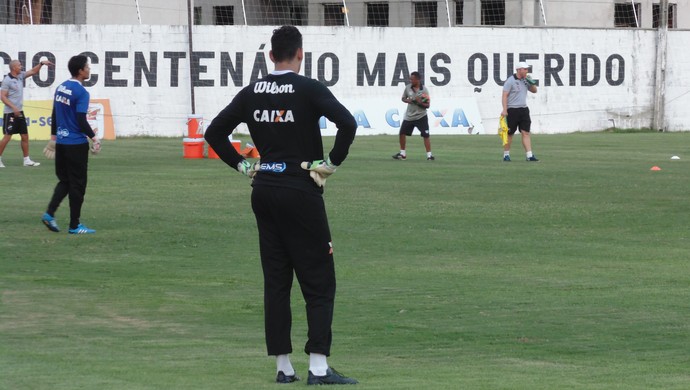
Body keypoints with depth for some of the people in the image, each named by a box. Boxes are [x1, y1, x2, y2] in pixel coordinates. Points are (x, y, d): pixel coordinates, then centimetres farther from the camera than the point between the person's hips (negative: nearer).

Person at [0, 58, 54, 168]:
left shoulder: (21, 76, 8)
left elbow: (33, 71, 16)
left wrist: (41, 63, 1)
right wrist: (14, 107, -24)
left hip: (19, 112, 8)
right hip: (10, 113, -8)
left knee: (25, 136, 8)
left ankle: (27, 160, 14)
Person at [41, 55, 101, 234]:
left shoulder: (61, 88, 8)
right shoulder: (81, 92, -16)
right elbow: (81, 121, -19)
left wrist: (53, 138, 22)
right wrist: (94, 138, -8)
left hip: (61, 143, 7)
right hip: (76, 144, -7)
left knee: (64, 181, 17)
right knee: (77, 184, 2)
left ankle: (50, 213, 4)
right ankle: (74, 225, 6)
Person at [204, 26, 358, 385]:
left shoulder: (251, 93, 6)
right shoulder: (308, 90, -9)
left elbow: (214, 132, 10)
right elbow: (347, 123, -22)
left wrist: (242, 166, 12)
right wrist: (332, 163, -10)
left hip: (263, 190, 5)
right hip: (301, 190, -5)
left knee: (275, 280, 9)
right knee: (318, 281, -1)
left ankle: (282, 367, 10)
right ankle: (318, 366, -8)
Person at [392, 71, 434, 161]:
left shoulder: (424, 90, -12)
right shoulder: (408, 87, -2)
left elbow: (428, 105, -9)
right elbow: (403, 98, 11)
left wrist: (420, 103, -26)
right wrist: (409, 101, -10)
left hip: (421, 116, -4)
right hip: (409, 116, 4)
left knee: (426, 135, -9)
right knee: (402, 133, 6)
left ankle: (429, 155, -4)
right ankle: (402, 153, 21)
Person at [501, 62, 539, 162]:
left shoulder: (525, 81, 12)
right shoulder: (510, 81, -9)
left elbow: (534, 90, 23)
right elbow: (504, 95, -13)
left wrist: (532, 82, 2)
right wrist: (504, 110, -21)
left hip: (523, 109, 6)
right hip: (512, 110, -6)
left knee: (526, 133, -2)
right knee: (509, 133, 2)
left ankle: (530, 155, -6)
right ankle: (506, 154, 14)